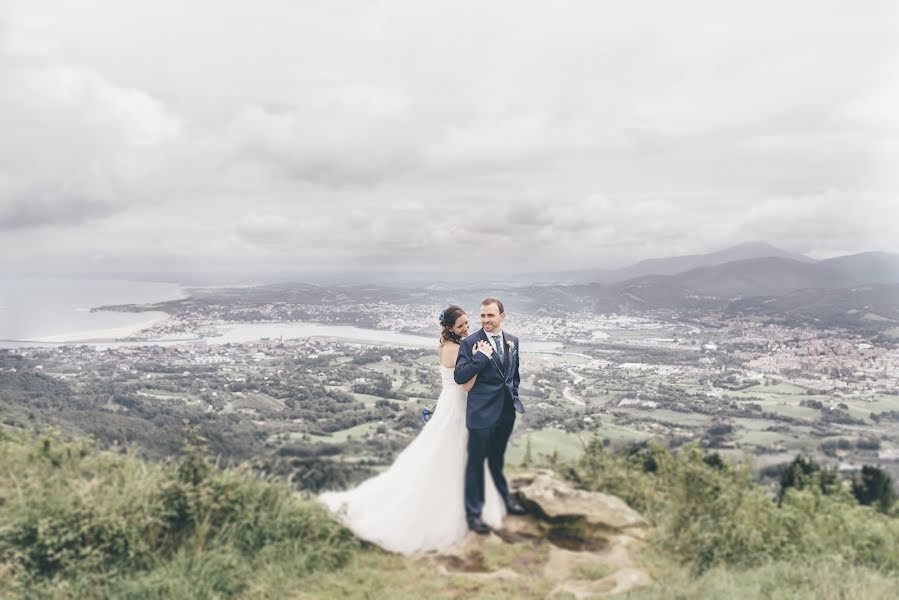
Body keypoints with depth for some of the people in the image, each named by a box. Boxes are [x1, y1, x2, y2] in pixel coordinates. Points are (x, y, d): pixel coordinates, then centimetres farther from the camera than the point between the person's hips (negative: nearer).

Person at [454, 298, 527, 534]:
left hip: (506, 411, 6)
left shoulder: (512, 340, 6)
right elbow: (459, 376, -19)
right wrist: (481, 356, -26)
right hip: (482, 412, -5)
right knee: (476, 462, 3)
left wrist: (514, 395, 12)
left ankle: (504, 498, 44)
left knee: (497, 458, 25)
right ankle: (473, 513, 15)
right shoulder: (470, 343, -12)